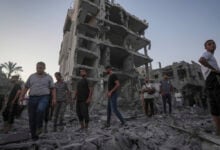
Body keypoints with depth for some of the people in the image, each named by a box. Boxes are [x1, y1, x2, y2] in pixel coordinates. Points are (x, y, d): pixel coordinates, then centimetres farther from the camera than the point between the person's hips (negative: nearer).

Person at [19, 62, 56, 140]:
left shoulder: (48, 77, 4)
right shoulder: (31, 76, 11)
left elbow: (52, 89, 2)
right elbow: (26, 87, 13)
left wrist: (54, 99, -8)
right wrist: (21, 96, 0)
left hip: (44, 98, -3)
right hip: (32, 98, 3)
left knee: (40, 110, -31)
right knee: (32, 117, 3)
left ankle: (39, 127, -6)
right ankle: (34, 135, 19)